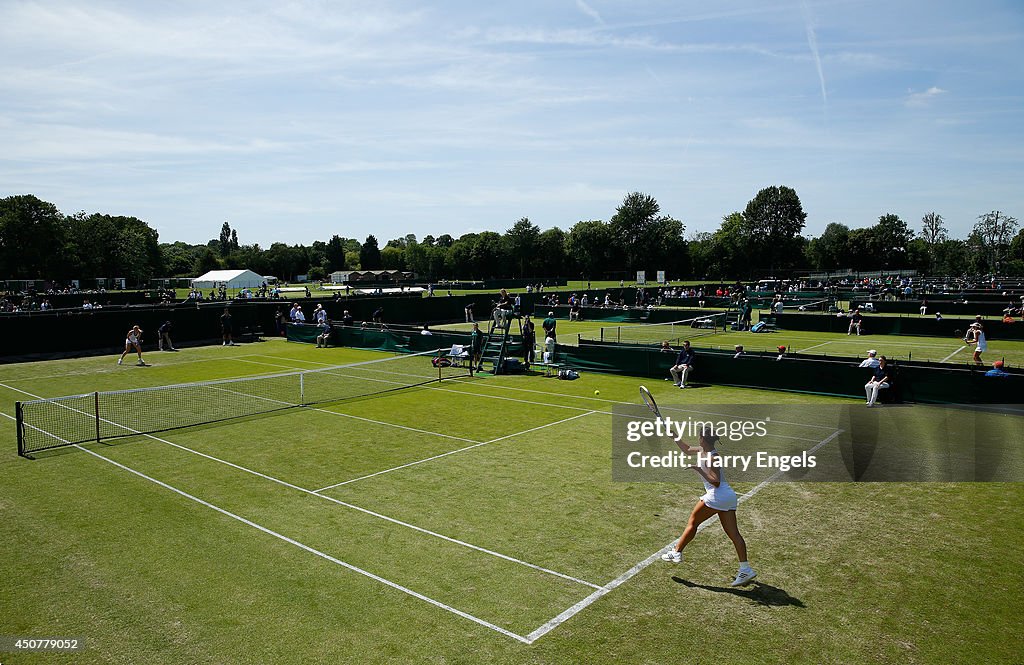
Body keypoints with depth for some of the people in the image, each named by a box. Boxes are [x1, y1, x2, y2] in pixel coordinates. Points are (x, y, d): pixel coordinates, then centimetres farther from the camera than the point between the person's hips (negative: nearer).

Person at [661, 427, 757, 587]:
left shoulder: (711, 458, -15)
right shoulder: (703, 451, 11)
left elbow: (716, 482, -21)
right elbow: (687, 449, 29)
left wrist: (700, 470, -22)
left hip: (717, 496, -9)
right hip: (729, 496, 9)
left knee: (692, 522, 7)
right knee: (733, 533, 5)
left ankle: (676, 552, 17)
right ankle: (745, 569, 2)